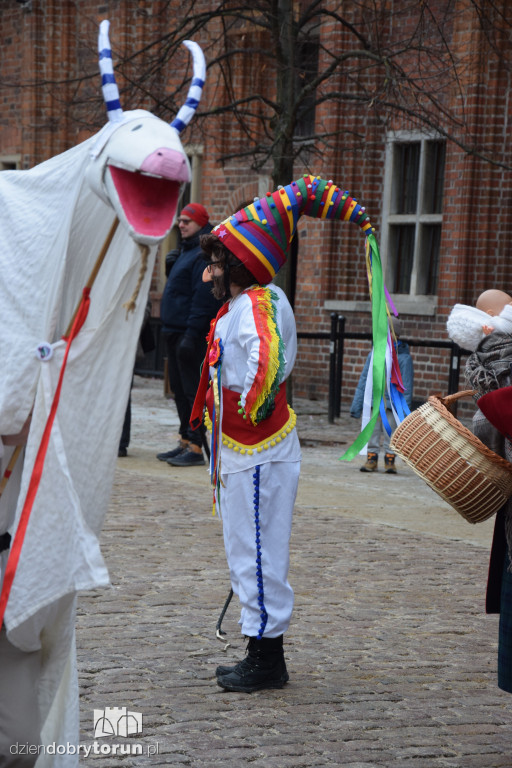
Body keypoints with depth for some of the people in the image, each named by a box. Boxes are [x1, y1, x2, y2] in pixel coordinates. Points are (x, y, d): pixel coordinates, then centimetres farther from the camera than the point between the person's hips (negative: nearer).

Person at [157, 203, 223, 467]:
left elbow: (203, 299, -21)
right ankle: (185, 442, 20)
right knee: (179, 388, 13)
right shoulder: (186, 251, 19)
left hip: (192, 334, -10)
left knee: (192, 389, -8)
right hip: (175, 331, 10)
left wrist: (191, 334, -24)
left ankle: (195, 448, -6)